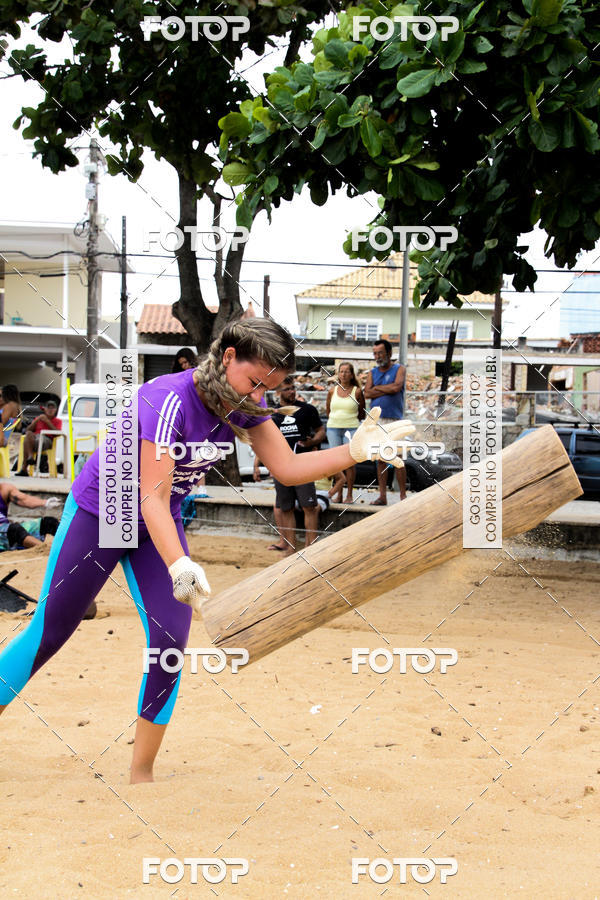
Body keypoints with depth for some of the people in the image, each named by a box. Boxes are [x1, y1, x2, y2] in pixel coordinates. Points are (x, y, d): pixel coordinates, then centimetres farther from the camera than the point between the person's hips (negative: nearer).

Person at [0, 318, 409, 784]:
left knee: (171, 642, -6)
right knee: (50, 631, -2)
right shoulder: (169, 400, -33)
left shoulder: (246, 405, -11)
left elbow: (288, 468, -8)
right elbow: (152, 500, -35)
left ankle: (142, 772, 5)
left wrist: (354, 451, -22)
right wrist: (179, 566, -49)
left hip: (160, 527, 6)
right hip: (99, 514, -6)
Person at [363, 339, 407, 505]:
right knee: (381, 460, 4)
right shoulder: (372, 373, 16)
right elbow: (367, 393, 1)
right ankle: (382, 496, 6)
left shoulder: (399, 369, 5)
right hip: (376, 420, 4)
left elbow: (396, 387, -13)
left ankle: (403, 496, -3)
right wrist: (388, 390, -7)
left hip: (394, 420, -4)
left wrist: (377, 387, -1)